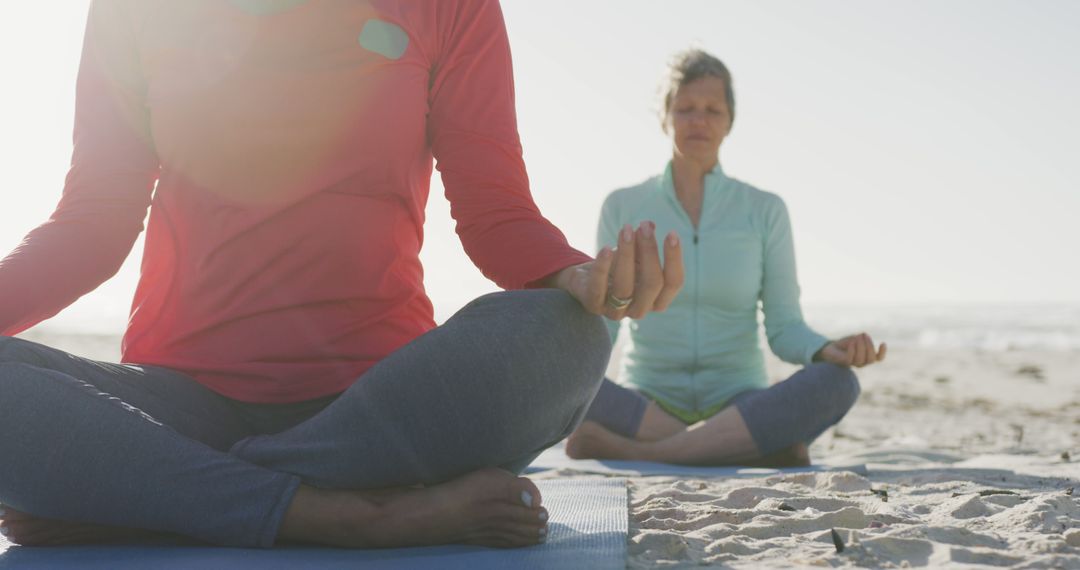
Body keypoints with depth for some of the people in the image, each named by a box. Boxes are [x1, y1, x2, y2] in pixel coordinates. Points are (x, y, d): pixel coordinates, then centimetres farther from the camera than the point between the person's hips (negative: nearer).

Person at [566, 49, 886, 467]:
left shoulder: (765, 211, 6)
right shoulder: (622, 207, 6)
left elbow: (785, 330, 1)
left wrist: (829, 350, -21)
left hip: (738, 406, 1)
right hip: (647, 405, -1)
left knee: (836, 383, -30)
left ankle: (634, 452, -31)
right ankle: (762, 450, -27)